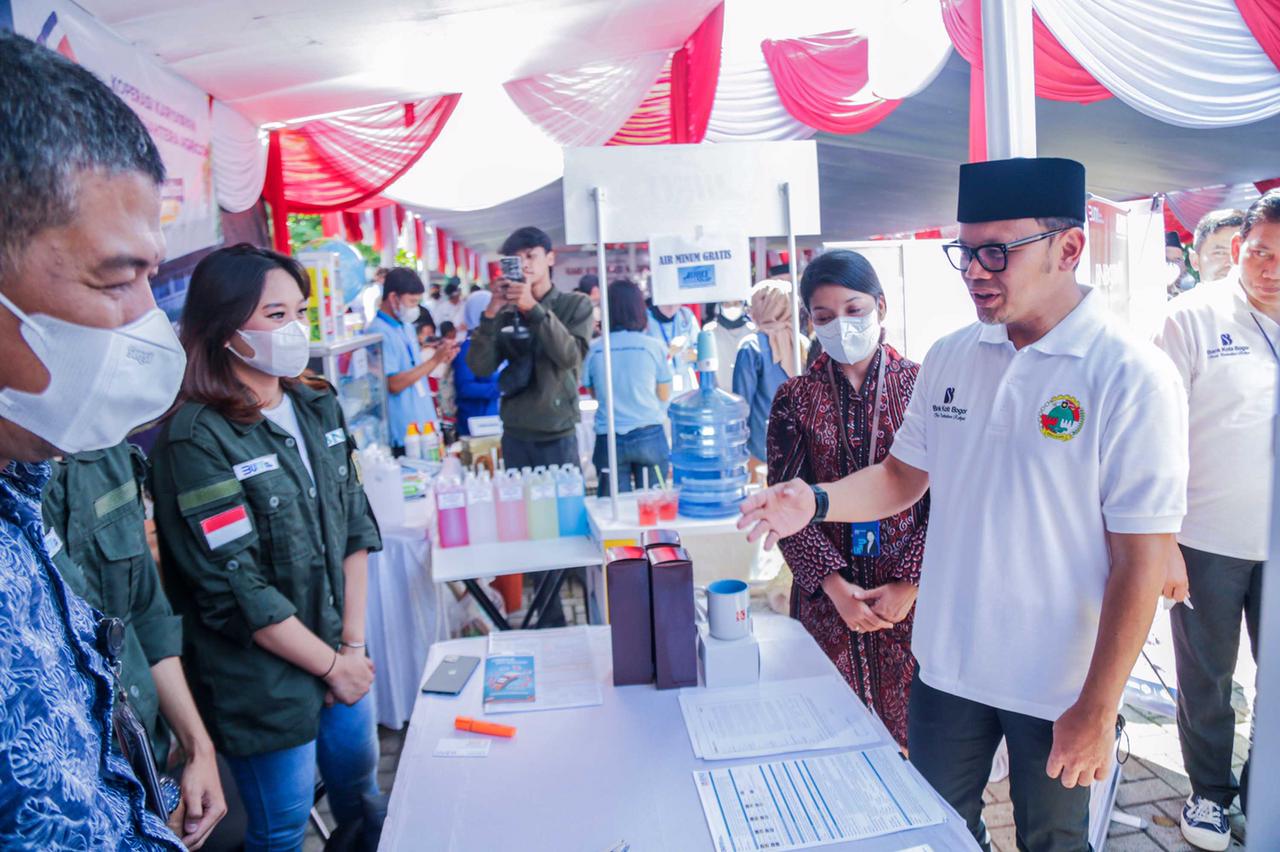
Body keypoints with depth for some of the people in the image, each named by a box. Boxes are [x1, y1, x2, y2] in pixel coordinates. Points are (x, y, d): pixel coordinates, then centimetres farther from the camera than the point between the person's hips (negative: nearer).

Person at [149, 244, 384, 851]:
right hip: (262, 681, -6)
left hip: (340, 653, 6)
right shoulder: (195, 441, -20)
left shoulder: (317, 407, 1)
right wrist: (331, 664, -12)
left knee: (361, 788, 23)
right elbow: (236, 590, -20)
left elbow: (356, 527, 4)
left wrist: (354, 642, -1)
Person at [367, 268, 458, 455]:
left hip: (425, 426, 8)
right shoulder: (379, 332, -15)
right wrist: (434, 360, -18)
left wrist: (440, 359, 2)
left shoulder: (407, 327, 12)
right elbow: (394, 384, -20)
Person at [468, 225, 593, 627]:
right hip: (516, 436, 2)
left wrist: (533, 308, -21)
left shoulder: (575, 305, 2)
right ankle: (549, 619, 16)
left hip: (558, 435, -2)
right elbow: (480, 367, -3)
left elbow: (570, 355, -14)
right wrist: (490, 314, -13)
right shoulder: (505, 313, 4)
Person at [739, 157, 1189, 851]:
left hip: (1056, 686, -4)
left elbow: (1142, 558, -16)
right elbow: (907, 474, 10)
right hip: (947, 664, 4)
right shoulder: (949, 357, 0)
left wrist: (1097, 709, -15)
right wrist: (816, 503, -9)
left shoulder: (1132, 377, -16)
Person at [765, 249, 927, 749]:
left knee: (912, 732, 7)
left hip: (910, 595, -1)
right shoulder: (795, 398, 2)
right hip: (827, 596, 1)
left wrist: (909, 582, -10)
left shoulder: (919, 385, -1)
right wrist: (834, 583, -10)